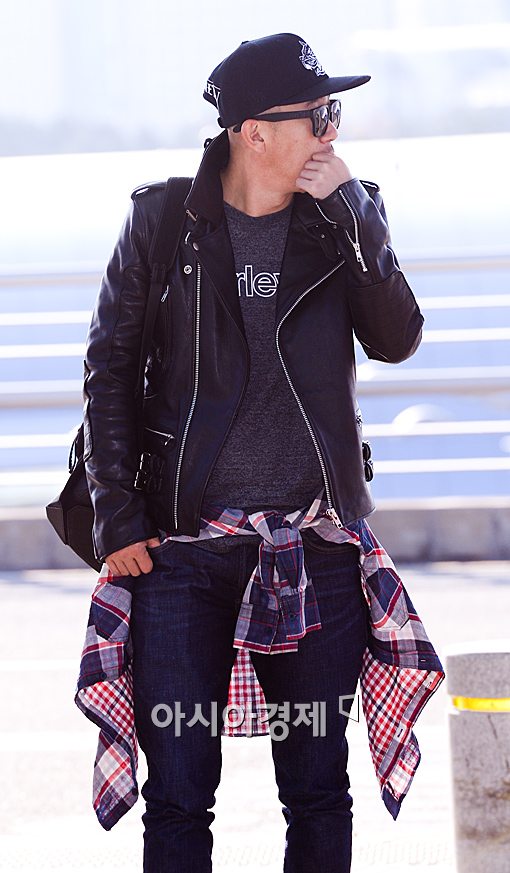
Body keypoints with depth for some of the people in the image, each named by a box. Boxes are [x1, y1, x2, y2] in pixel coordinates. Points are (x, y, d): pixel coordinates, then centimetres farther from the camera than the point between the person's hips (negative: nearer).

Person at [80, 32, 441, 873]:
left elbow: (397, 340, -7)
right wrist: (117, 516, -5)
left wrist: (350, 211, -14)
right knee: (179, 792, -1)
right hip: (184, 547, -2)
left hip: (318, 549, 2)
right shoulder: (164, 220, 1)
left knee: (318, 787, 7)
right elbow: (109, 368, 2)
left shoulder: (345, 219, 6)